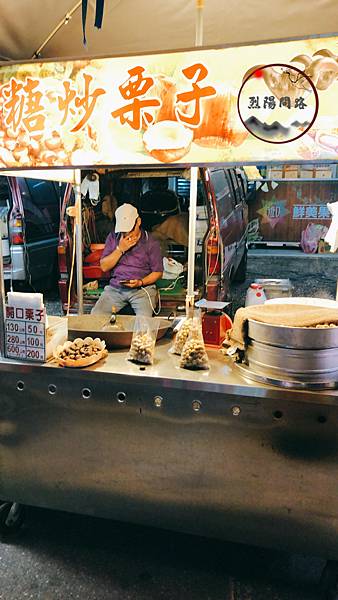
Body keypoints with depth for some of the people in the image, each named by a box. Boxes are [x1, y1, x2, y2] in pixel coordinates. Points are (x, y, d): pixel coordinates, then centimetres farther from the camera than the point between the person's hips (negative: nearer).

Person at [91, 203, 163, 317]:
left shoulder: (151, 243, 0)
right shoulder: (113, 237, 8)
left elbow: (158, 272, 3)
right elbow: (104, 267, 3)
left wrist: (140, 282, -15)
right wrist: (120, 249, -10)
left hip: (143, 288, -2)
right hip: (115, 287, 3)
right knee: (96, 315, -20)